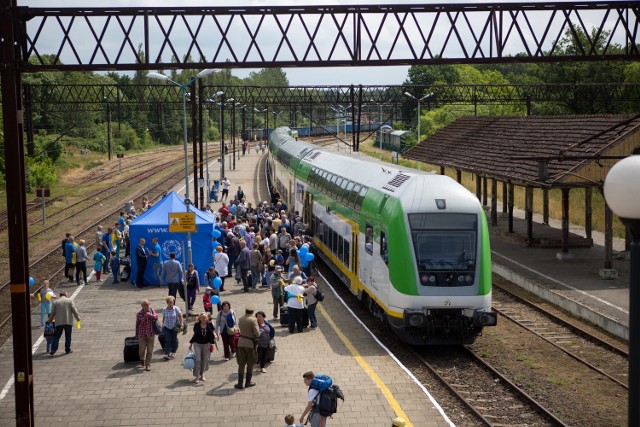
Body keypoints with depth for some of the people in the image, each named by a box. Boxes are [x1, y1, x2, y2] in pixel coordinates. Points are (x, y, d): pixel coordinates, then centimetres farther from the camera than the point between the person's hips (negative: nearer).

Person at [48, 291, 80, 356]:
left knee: (56, 336, 4)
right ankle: (68, 349, 11)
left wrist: (50, 320, 22)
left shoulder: (56, 302, 6)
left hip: (59, 322, 1)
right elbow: (74, 310, -4)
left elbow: (52, 313, 7)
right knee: (68, 336, 7)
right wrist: (78, 318, 2)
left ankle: (53, 349, -7)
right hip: (68, 321, -1)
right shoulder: (70, 300, 3)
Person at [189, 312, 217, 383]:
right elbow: (194, 335, 7)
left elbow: (213, 332, 4)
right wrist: (191, 343, 7)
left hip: (206, 344, 2)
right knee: (197, 359, -10)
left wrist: (214, 335, -19)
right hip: (197, 344, -1)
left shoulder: (209, 325, -1)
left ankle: (202, 374, 26)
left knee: (205, 359, 9)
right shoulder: (196, 325, -2)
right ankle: (197, 376, -7)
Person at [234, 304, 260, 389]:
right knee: (250, 364, 13)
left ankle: (240, 383, 7)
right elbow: (257, 334, -18)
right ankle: (248, 382, 19)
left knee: (241, 364, 9)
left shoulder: (241, 319, 2)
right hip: (250, 343, -4)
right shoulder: (253, 320, -14)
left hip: (241, 343, 4)